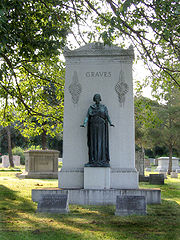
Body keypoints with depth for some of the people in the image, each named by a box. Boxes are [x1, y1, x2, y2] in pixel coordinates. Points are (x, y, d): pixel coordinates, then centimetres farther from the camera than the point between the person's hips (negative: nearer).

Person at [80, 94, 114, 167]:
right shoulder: (91, 108, 8)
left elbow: (107, 116, 1)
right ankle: (93, 160, 1)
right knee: (93, 143, -1)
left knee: (101, 143, -4)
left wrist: (110, 123, -17)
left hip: (101, 127, -1)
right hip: (93, 127, 1)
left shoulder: (104, 107, 7)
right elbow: (87, 117, 1)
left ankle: (102, 160, -2)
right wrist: (84, 124, -16)